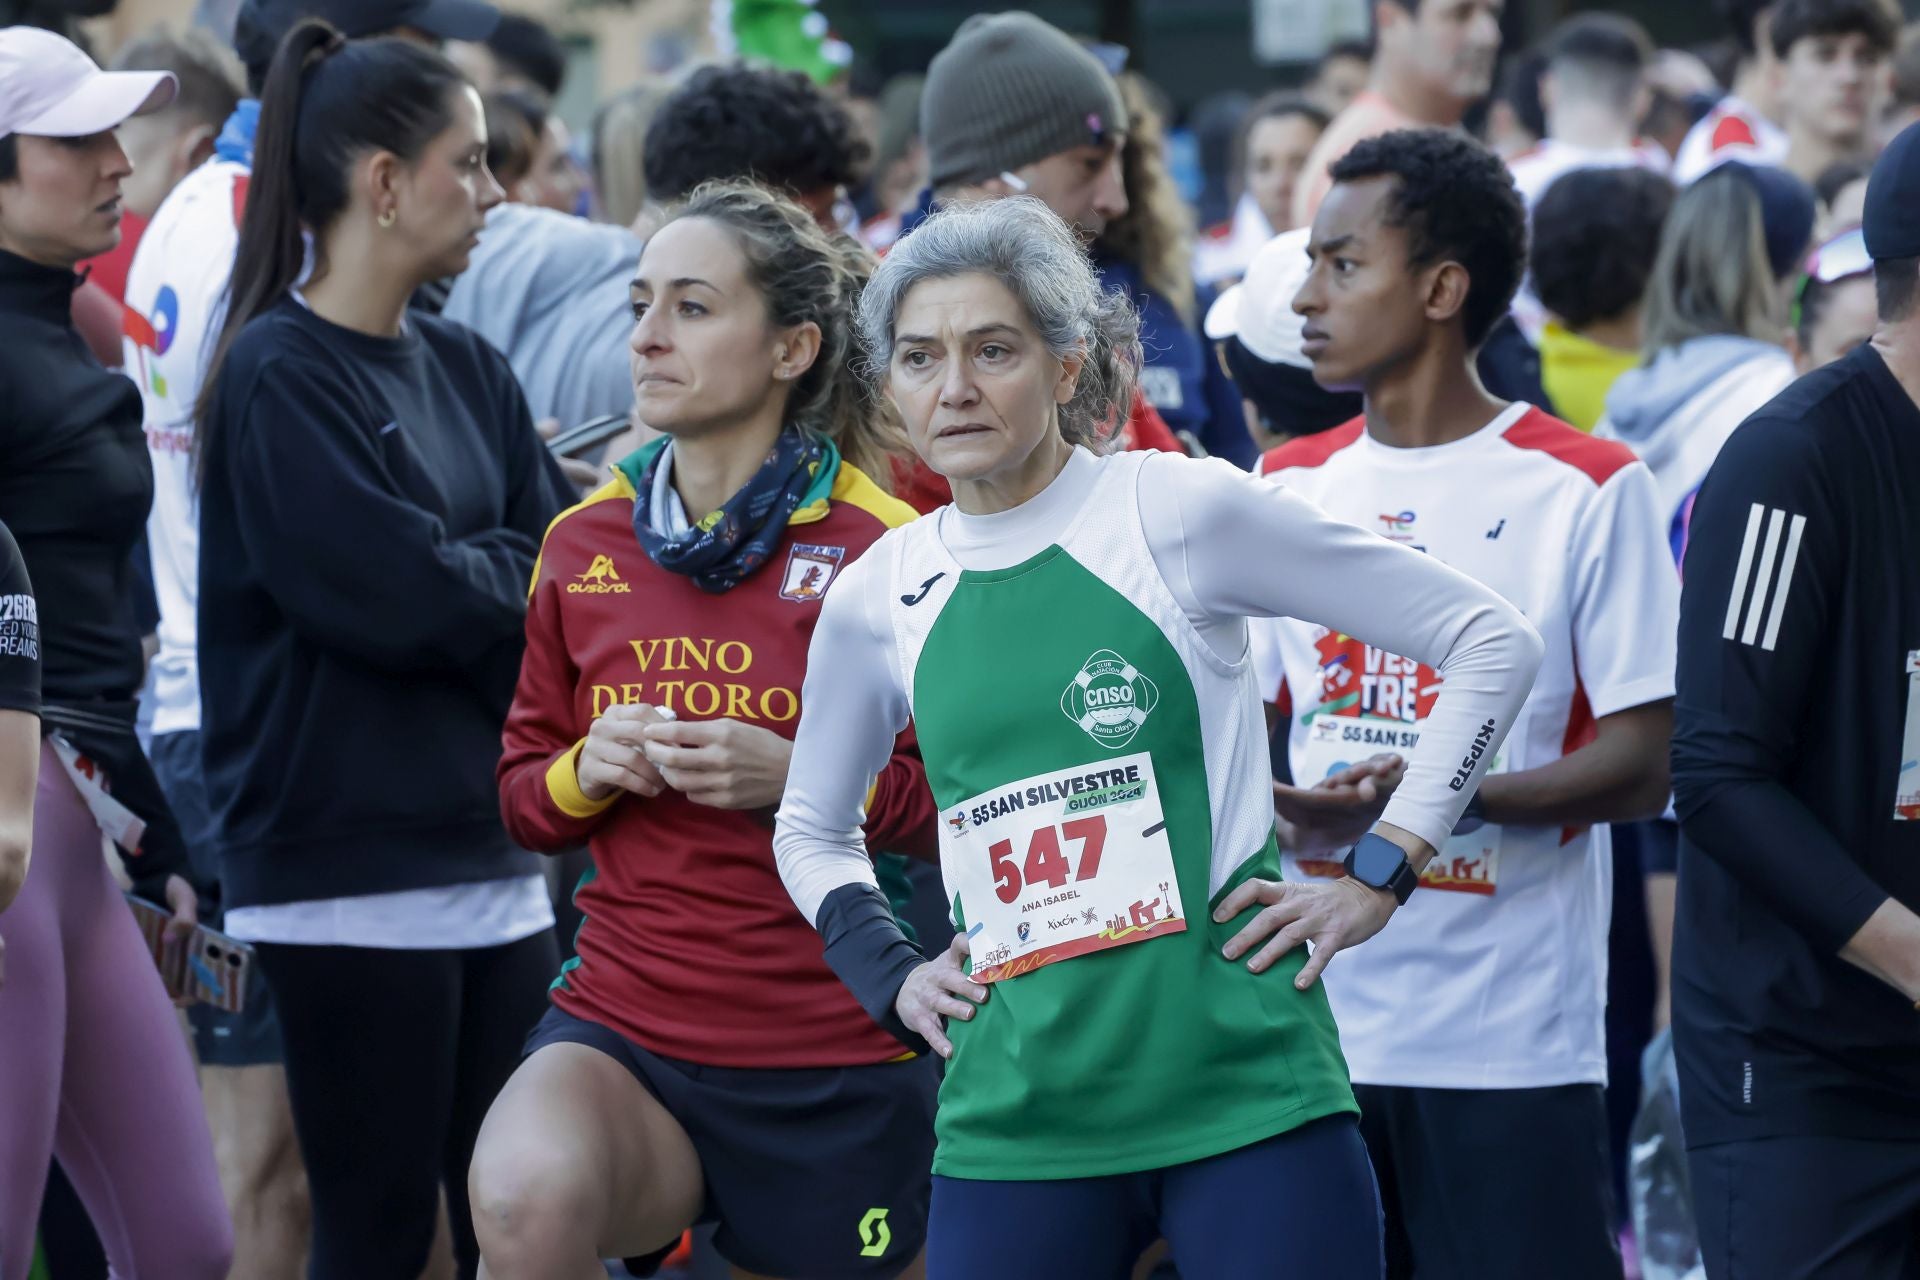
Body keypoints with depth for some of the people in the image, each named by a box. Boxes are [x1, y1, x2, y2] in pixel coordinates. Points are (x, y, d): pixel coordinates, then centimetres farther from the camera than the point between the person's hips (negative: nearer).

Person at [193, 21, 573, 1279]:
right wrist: (519, 567, 0)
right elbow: (393, 597, -17)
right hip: (351, 870, -7)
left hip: (490, 856, 7)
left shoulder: (469, 372, 13)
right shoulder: (281, 376, -9)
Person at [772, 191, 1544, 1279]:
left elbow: (1493, 641, 0)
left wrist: (1378, 877, -3)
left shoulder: (1182, 512, -3)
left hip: (1247, 1094, -3)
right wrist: (893, 976, 12)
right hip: (1015, 1126, 3)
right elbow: (811, 832, 29)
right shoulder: (879, 599, 9)